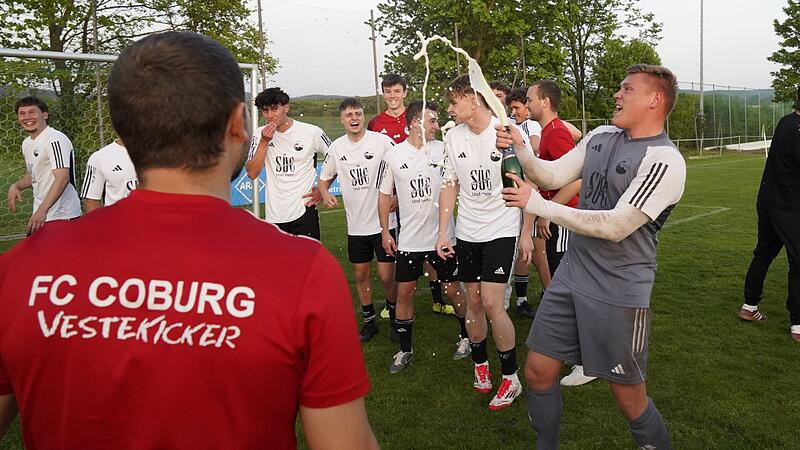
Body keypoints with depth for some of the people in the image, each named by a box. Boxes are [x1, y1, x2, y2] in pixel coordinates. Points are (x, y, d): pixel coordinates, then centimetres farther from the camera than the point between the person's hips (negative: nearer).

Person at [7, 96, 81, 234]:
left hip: (62, 217, -9)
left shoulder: (55, 139, -16)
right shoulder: (27, 143, 14)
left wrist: (42, 210, -35)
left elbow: (62, 178, -26)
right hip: (39, 214, 9)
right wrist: (16, 186, 4)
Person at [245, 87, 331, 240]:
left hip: (304, 210, -3)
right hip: (273, 214, 3)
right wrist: (264, 142, -13)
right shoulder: (260, 134, 3)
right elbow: (252, 173, -5)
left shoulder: (312, 132, -5)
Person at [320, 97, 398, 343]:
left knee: (386, 275, -1)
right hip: (355, 224, 4)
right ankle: (369, 321, 30)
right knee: (361, 274, 13)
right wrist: (325, 194, -4)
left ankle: (395, 318, 24)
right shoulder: (336, 147, 4)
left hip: (384, 221, -4)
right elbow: (324, 178, 16)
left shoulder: (382, 141, -10)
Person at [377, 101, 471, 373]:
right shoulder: (393, 156, 0)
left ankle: (466, 337, 31)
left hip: (442, 235, -1)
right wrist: (385, 232, 3)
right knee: (404, 292, 7)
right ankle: (405, 349, 23)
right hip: (408, 238, 1)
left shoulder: (443, 149, -3)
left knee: (453, 289, 8)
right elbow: (385, 195, 7)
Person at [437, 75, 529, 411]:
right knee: (473, 302, 10)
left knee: (491, 304, -11)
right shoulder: (453, 137, 2)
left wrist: (527, 234, -4)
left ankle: (511, 377, 8)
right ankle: (480, 363, 31)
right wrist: (442, 232, 4)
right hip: (466, 232, 5)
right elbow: (449, 186, 9)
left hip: (501, 229, -4)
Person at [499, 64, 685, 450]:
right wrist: (519, 148, -9)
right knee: (538, 372, 11)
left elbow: (616, 226, -24)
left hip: (619, 293, -6)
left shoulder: (665, 161, -16)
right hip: (571, 274, 6)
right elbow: (551, 175, 9)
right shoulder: (601, 136, 7)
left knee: (630, 400, 6)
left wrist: (538, 205, -22)